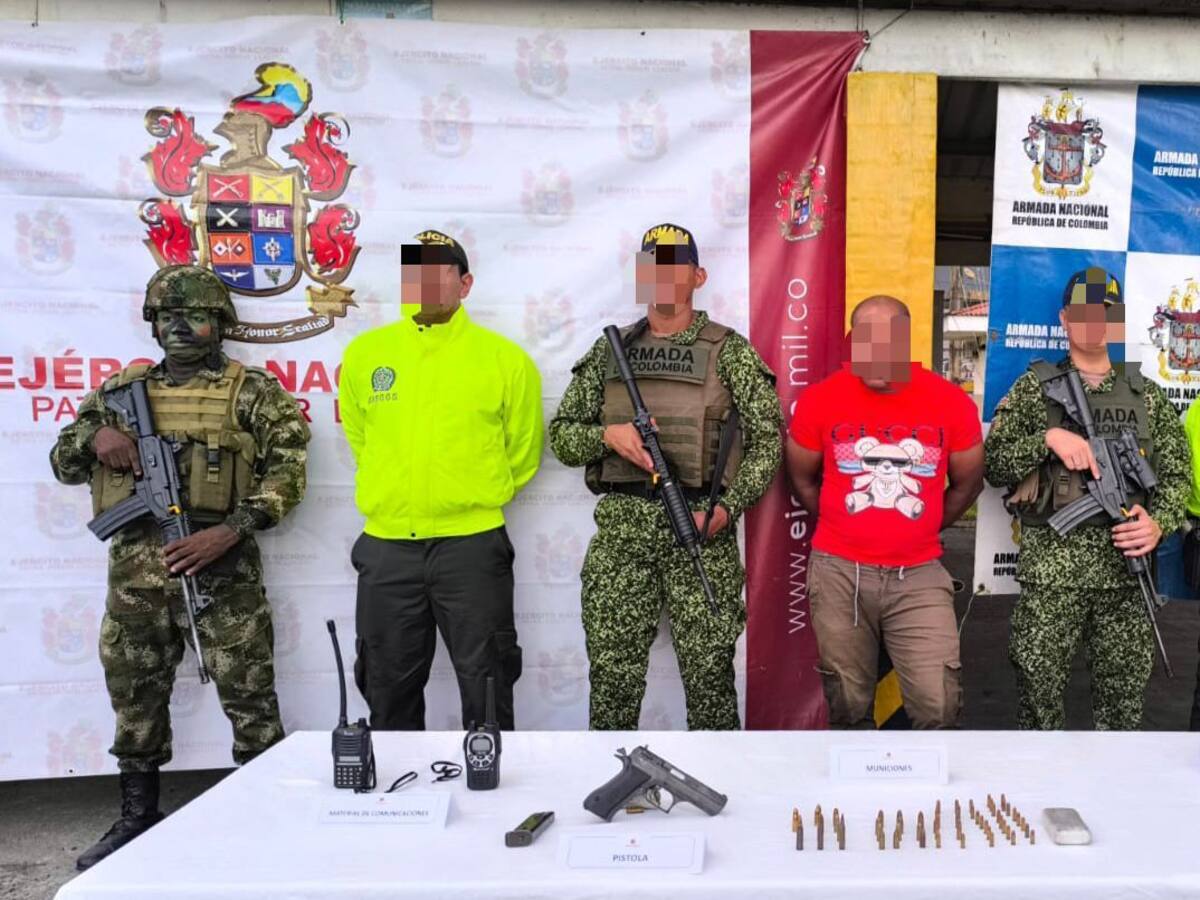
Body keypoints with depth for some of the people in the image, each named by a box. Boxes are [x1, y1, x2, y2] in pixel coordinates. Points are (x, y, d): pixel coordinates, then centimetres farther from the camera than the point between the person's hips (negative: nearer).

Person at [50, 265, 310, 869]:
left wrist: (231, 530, -17)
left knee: (247, 691, 0)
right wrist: (94, 436, -4)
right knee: (134, 690, 14)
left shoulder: (252, 391, 2)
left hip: (221, 566, -4)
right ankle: (138, 816, 30)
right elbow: (63, 463, 19)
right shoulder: (120, 390, 14)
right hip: (135, 567, 5)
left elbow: (288, 468, -6)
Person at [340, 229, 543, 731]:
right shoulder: (364, 352, 4)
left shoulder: (505, 358, -3)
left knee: (486, 685, 8)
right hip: (386, 545, 3)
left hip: (472, 544, -3)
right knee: (388, 685, 16)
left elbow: (523, 452, 6)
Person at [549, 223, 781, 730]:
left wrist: (730, 505, -13)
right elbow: (561, 436, 13)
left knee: (709, 671, 3)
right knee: (612, 671, 6)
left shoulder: (729, 352, 4)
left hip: (701, 525, -2)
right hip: (621, 524, 3)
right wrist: (607, 435, -8)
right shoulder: (609, 351, 13)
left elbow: (767, 438, 1)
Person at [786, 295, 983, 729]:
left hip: (919, 573, 0)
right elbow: (802, 480, 9)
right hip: (839, 570, 0)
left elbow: (968, 483, 9)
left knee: (939, 707, -6)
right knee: (847, 705, 13)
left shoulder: (952, 403, -7)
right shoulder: (819, 400, -8)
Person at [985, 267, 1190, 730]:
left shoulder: (1146, 394, 11)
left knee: (1125, 689, 10)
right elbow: (992, 463, -2)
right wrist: (1048, 439, -17)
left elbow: (1176, 474, 8)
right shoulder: (1035, 386, 4)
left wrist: (1159, 522, -11)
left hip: (1126, 561, 3)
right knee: (1038, 681, 3)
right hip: (1051, 561, -2)